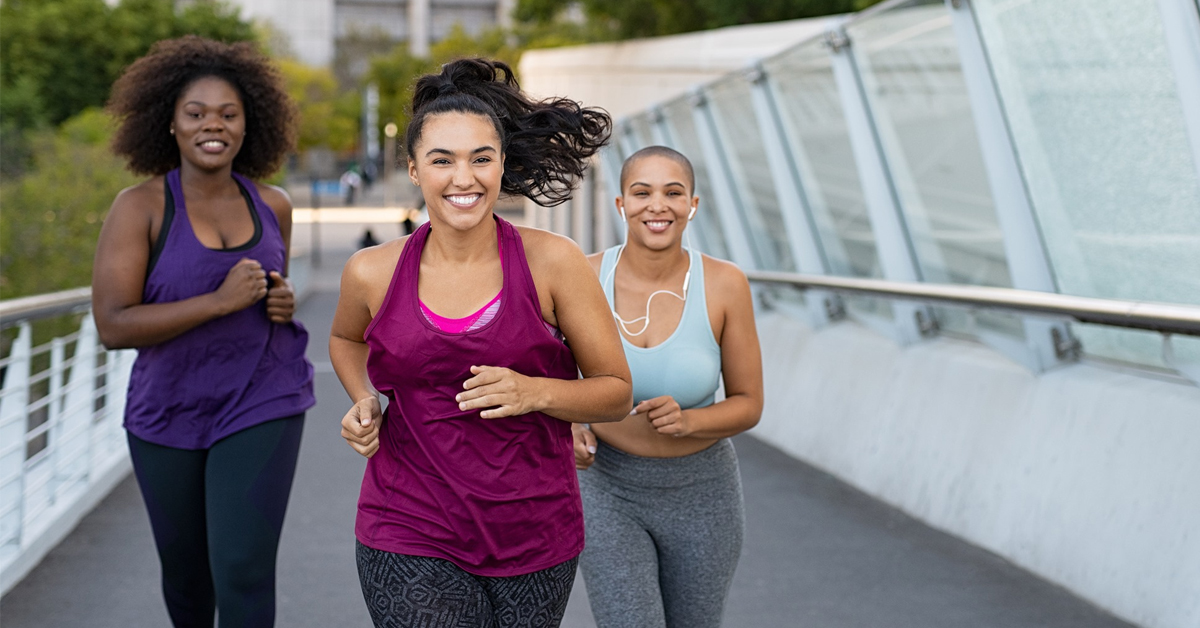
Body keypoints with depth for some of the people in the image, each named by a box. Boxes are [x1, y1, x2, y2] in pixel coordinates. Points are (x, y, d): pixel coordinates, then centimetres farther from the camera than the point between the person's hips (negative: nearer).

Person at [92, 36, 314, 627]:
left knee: (244, 574, -11)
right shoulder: (139, 207, -11)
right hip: (168, 415, 0)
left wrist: (282, 300, -4)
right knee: (185, 571, 18)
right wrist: (221, 300, -25)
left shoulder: (272, 205, 0)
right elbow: (112, 326, -18)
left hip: (261, 408, 1)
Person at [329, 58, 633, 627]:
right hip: (411, 535, 0)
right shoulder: (372, 274, -2)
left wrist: (534, 392, -17)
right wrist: (363, 402, 3)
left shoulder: (553, 264, -7)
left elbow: (616, 392, 0)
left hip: (535, 533, 1)